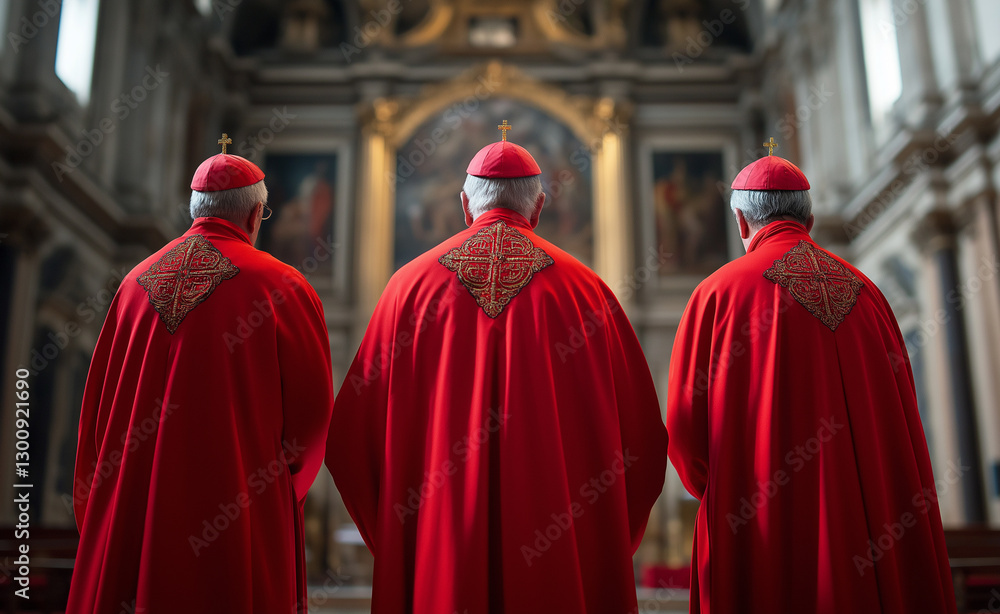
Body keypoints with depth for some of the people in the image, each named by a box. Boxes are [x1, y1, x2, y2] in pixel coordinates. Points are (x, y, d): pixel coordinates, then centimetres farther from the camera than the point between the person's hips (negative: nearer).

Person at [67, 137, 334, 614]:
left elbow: (97, 403, 12)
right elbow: (312, 406, -4)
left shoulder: (136, 282, 7)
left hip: (128, 509, 4)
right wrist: (282, 482, 14)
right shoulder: (282, 287, -5)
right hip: (236, 519, -4)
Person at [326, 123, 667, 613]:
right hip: (558, 555, 0)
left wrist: (393, 535, 13)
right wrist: (604, 549, 12)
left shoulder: (410, 284, 0)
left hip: (437, 553, 1)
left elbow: (354, 430, 2)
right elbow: (641, 436, -1)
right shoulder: (582, 289, -2)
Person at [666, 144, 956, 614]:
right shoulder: (866, 294, 8)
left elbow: (685, 424, -5)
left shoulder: (719, 293, -5)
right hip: (874, 533, 4)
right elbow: (904, 422, 9)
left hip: (764, 535, -4)